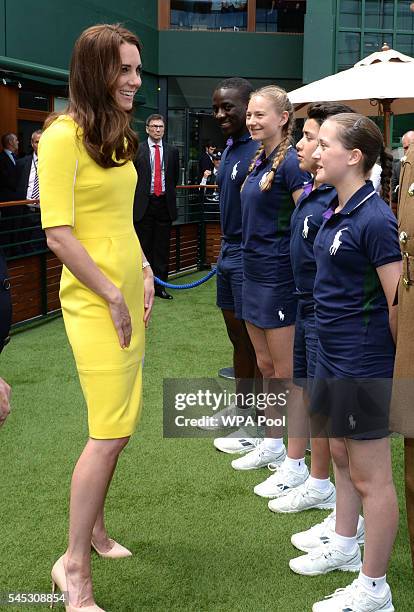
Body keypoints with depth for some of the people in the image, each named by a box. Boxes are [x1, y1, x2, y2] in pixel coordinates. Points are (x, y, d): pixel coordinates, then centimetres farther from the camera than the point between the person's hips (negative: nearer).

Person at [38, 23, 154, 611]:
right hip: (93, 301, -8)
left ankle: (93, 529, 34)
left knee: (119, 427, 15)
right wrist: (112, 296, -14)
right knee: (110, 432, -6)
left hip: (127, 296, 8)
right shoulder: (63, 136, -14)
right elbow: (59, 236, -17)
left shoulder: (117, 136, 12)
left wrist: (143, 275, 9)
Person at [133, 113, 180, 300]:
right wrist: (139, 194, 2)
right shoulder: (137, 149, 0)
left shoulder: (172, 151, 10)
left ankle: (159, 286, 13)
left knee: (162, 248, 6)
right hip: (144, 204, -3)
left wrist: (168, 192, 13)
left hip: (164, 204, 3)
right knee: (144, 248, 1)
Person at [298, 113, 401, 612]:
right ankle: (344, 546, 44)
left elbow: (399, 303, -19)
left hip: (364, 362, -9)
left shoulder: (374, 220, -21)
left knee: (369, 476, 3)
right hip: (334, 355, 10)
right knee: (340, 455, 24)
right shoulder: (335, 212, 7)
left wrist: (402, 367, -9)